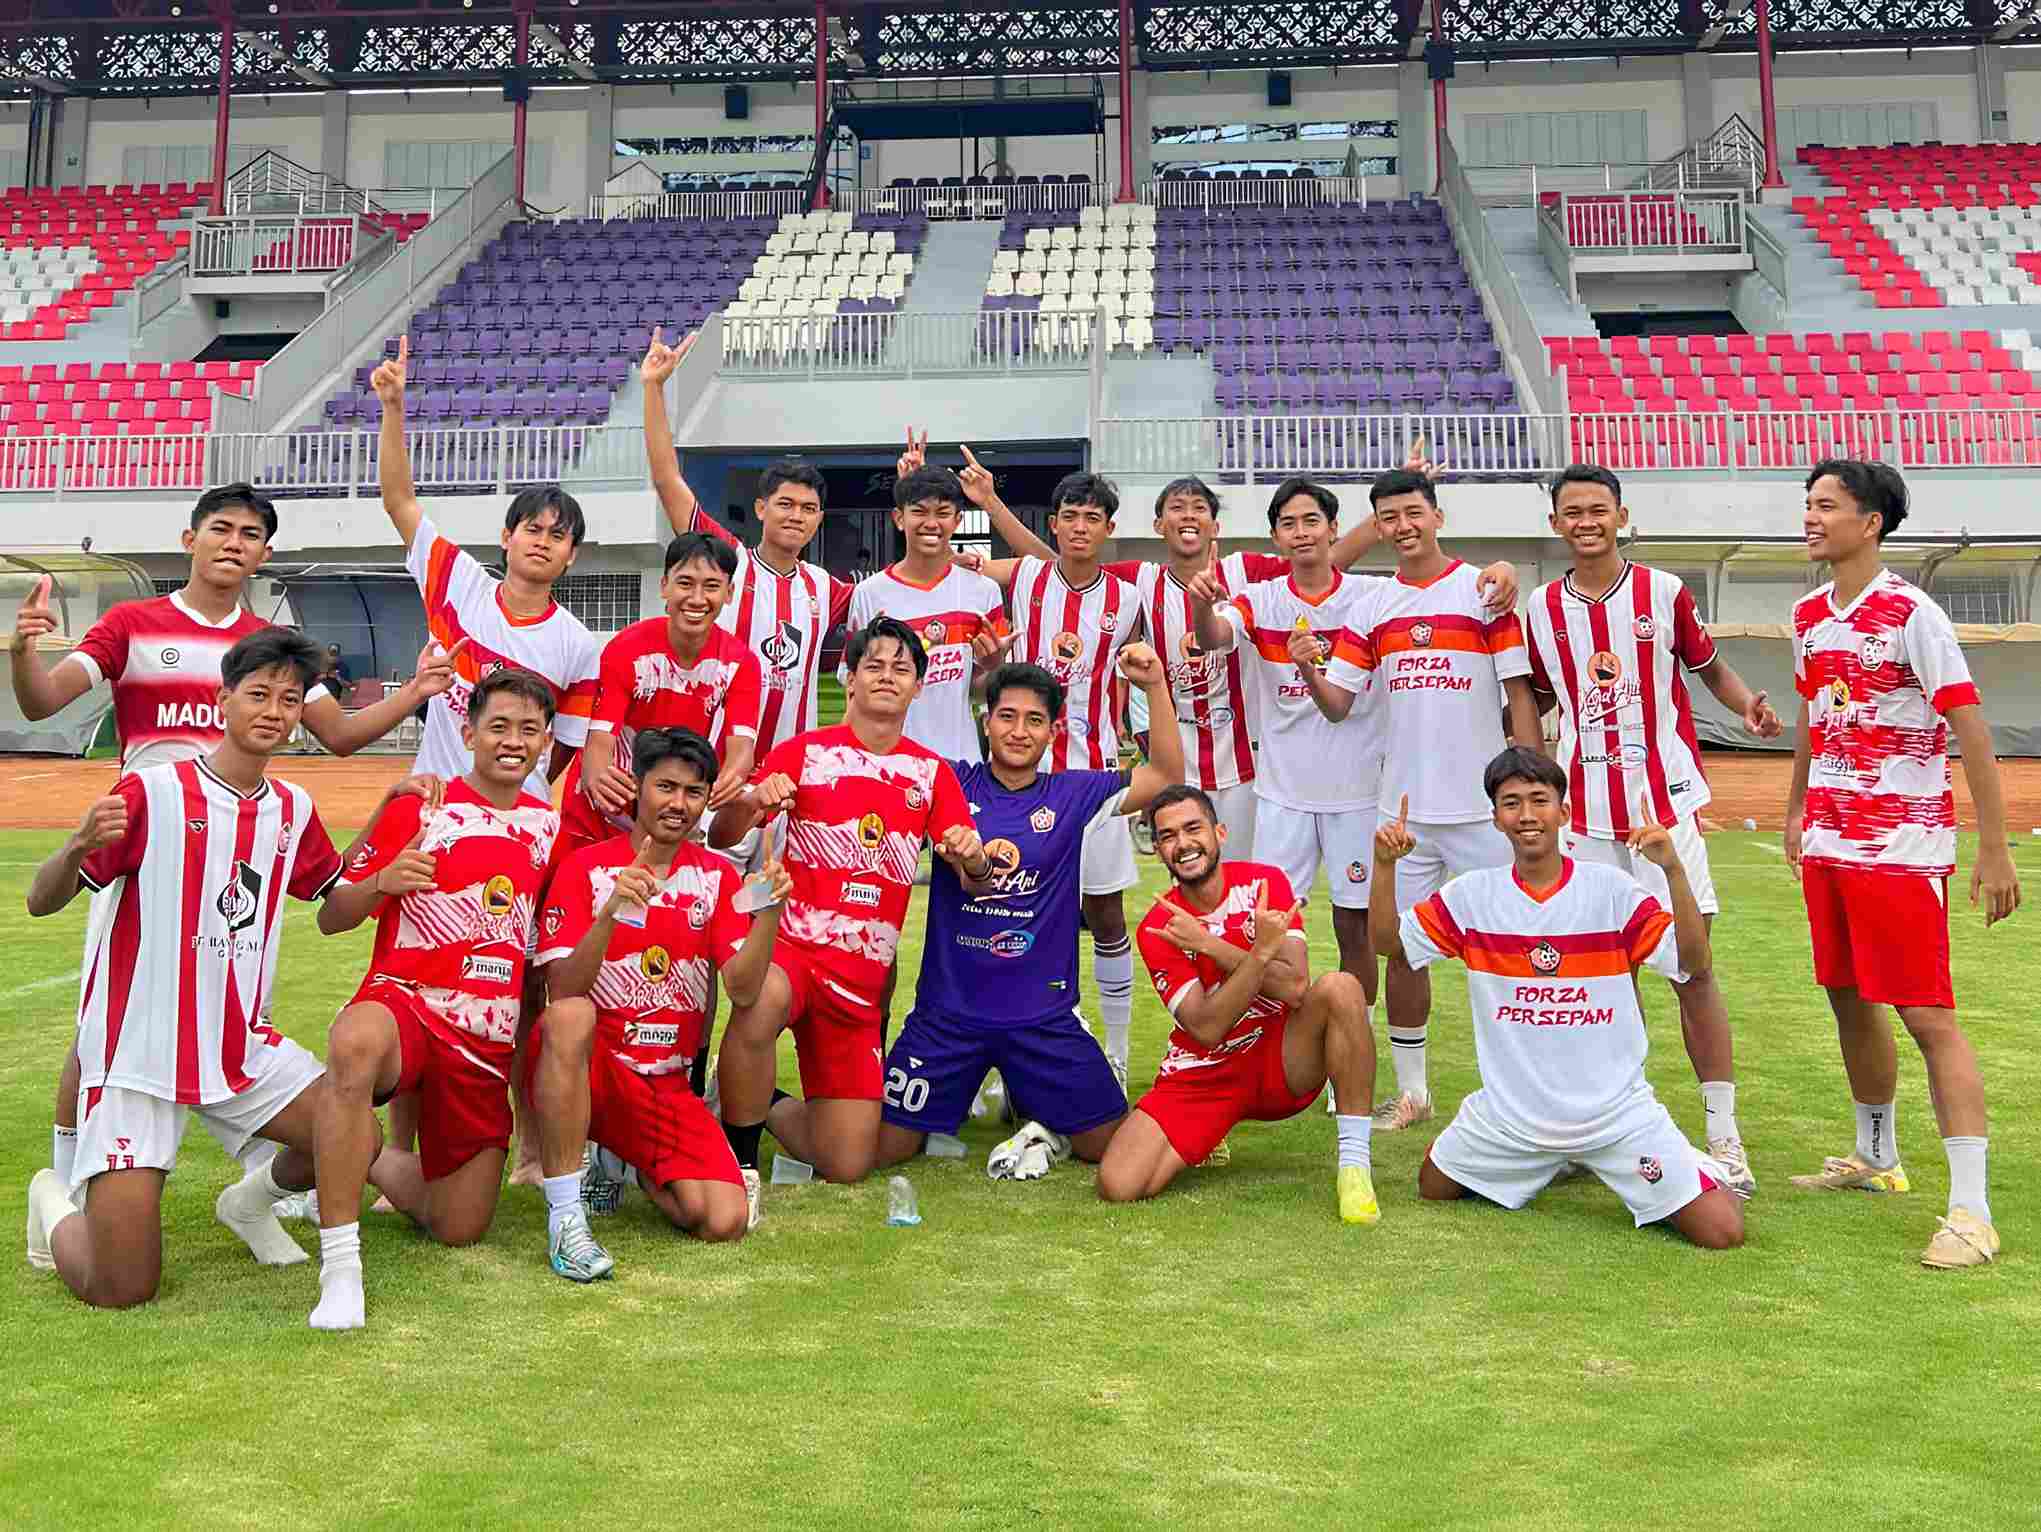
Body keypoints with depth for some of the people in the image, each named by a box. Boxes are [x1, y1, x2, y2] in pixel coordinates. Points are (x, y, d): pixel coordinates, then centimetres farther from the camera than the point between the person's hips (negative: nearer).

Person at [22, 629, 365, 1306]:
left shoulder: (294, 809, 5)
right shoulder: (151, 793, -12)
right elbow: (41, 901, -11)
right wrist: (79, 846, -32)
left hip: (244, 1044, 5)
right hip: (138, 1054, -5)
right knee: (123, 1289, -9)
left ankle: (252, 1200, 21)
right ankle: (57, 1203, 27)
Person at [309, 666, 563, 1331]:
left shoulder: (550, 826, 13)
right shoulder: (416, 810, 2)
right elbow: (331, 918, 2)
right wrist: (381, 883, -19)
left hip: (488, 1043, 4)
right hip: (403, 1001, -4)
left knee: (460, 1229, 5)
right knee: (357, 1043, -42)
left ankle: (368, 1160, 36)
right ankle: (339, 1263, -33)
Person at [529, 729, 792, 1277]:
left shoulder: (717, 876, 6)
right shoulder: (586, 868, -5)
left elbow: (742, 989, -6)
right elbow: (561, 992, -16)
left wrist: (770, 912, -23)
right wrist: (610, 913, -32)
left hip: (664, 1082, 3)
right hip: (584, 1068, -3)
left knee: (723, 1222, -16)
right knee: (571, 1017, -38)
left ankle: (640, 1165, 18)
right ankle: (564, 1214, -26)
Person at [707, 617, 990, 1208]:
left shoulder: (933, 773, 9)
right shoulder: (805, 752, 2)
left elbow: (976, 880, 6)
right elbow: (720, 837, -4)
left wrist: (973, 858, -18)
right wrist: (751, 802, -27)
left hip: (862, 975, 3)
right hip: (790, 941, -3)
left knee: (848, 1165, 0)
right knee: (761, 1002, -41)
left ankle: (762, 1102, 32)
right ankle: (739, 1161, -16)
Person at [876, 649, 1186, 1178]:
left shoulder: (1071, 795, 3)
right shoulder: (952, 784, -1)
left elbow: (1167, 777, -3)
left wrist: (1155, 685, -12)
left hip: (1043, 1012, 1)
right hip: (949, 1010, -1)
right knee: (881, 1149, -1)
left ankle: (1036, 1111, 27)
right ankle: (960, 1101, 26)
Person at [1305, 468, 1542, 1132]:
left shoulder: (1484, 591, -1)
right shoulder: (1372, 607, 9)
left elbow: (1520, 693, -3)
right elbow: (1337, 703, 7)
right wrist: (1311, 672, -15)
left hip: (1483, 804, -3)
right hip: (1402, 806, 4)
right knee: (1403, 947, 7)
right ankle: (1411, 1090, 19)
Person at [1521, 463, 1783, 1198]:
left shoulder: (1663, 592, 0)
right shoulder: (1541, 608, 6)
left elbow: (1710, 667, 9)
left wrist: (1749, 705, -11)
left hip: (1665, 800, -2)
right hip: (1585, 810, 3)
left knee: (1691, 966, -4)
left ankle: (1724, 1136, 4)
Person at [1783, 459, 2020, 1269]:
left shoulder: (1912, 615, -13)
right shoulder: (1808, 616, 9)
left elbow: (1970, 728, -14)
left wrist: (1994, 851, -16)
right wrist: (1796, 810, 23)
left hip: (1903, 846, -7)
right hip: (1828, 839, 7)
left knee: (1928, 1015, -8)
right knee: (1848, 999, 15)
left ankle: (1971, 1211, -3)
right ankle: (1876, 1158, 33)